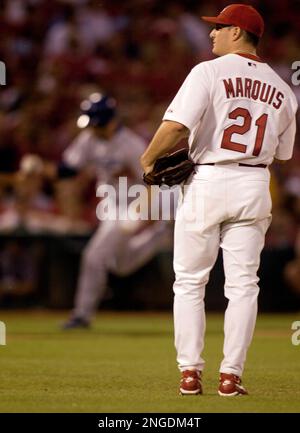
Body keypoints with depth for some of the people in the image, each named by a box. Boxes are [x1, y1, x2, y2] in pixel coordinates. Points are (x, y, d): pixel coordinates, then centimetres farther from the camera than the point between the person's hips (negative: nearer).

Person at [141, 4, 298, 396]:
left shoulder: (210, 72, -7)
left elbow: (176, 126, -17)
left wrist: (149, 158, -2)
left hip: (206, 182, -3)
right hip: (255, 187, 3)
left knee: (189, 282, 7)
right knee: (242, 284, 6)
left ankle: (190, 372, 6)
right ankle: (231, 375, 3)